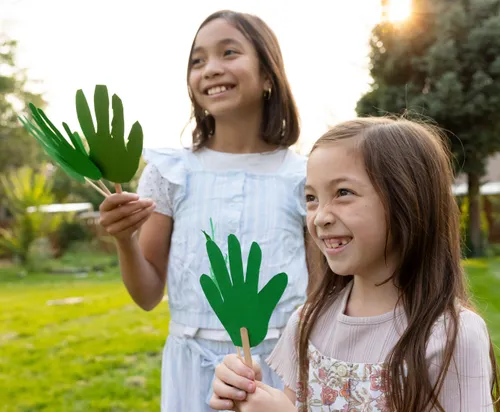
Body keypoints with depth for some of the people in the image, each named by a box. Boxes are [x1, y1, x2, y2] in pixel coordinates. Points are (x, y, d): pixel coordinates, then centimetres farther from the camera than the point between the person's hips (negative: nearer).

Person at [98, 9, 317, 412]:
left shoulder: (304, 177, -3)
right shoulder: (171, 171, -2)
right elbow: (149, 296, 1)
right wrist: (125, 241, -15)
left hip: (282, 365, 0)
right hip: (195, 369, 1)